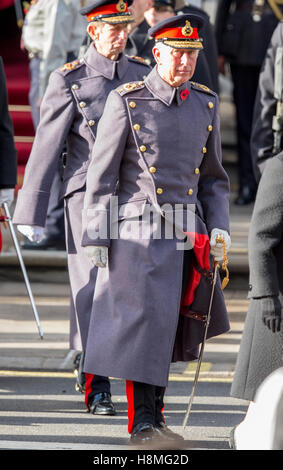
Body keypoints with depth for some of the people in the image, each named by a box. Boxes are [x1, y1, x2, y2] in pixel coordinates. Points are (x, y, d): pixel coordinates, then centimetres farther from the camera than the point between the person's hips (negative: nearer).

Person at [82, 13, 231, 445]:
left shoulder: (206, 104, 10)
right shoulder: (126, 102, -4)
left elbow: (213, 177, 18)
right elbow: (101, 177, -3)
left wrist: (219, 227, 5)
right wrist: (95, 241, -6)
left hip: (188, 233, 5)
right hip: (138, 235, -5)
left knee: (168, 328, 8)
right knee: (142, 324, -7)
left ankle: (154, 416, 18)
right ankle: (142, 424, -1)